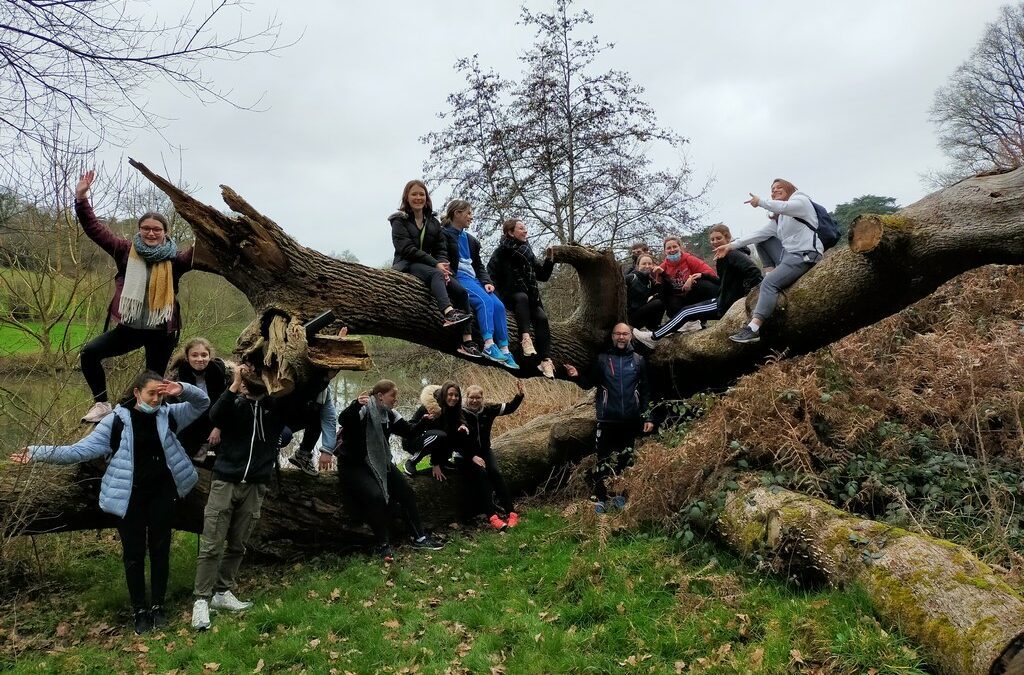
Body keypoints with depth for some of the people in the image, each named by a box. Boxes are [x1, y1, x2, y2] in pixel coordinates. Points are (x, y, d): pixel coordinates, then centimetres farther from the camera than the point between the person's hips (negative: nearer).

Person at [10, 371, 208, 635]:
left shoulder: (168, 415, -1)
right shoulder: (117, 420, -8)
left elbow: (202, 402, -2)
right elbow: (83, 449, -10)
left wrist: (182, 389, -22)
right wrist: (39, 453, -20)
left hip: (161, 494, 2)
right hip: (130, 497, -2)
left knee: (160, 549, 10)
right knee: (134, 554, 7)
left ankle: (158, 606, 24)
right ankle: (139, 611, 21)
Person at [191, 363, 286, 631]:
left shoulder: (276, 406, 6)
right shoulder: (234, 403, 0)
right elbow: (215, 416, -19)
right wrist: (235, 385, -25)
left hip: (255, 487, 2)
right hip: (225, 481, -2)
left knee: (238, 545, 10)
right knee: (211, 545, -3)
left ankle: (223, 593, 22)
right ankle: (201, 600, 4)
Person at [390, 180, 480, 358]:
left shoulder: (433, 222, 18)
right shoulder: (400, 220, 3)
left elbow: (441, 249, 11)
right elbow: (407, 248, -11)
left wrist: (443, 264, -13)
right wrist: (436, 264, -19)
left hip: (431, 267, 5)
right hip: (407, 265, -5)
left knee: (460, 290, -19)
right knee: (436, 275, -38)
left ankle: (467, 341, -26)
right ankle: (449, 313, -64)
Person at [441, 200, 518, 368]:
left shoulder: (471, 240, 25)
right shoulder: (444, 234, 3)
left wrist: (486, 282, 3)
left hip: (473, 278, 7)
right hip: (457, 277, -7)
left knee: (499, 305, -16)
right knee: (485, 301, -31)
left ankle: (504, 350, -21)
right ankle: (489, 346, -39)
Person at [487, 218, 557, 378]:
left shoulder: (527, 251, 14)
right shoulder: (502, 251, -1)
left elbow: (542, 276, 14)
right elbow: (490, 272, -12)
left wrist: (549, 261, 0)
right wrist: (500, 291, -22)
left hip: (529, 295, 4)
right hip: (509, 294, -4)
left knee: (541, 318, -24)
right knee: (522, 298, -39)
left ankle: (545, 360, -29)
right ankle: (525, 338, -47)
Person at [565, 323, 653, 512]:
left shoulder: (638, 361, 6)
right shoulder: (602, 359, 2)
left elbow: (645, 391, 8)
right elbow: (589, 383, 4)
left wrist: (647, 417, 4)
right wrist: (577, 375, -17)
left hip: (631, 420, 2)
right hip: (607, 420, -2)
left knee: (625, 459, 12)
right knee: (603, 460, -2)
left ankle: (620, 493, 26)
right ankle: (599, 498, 4)